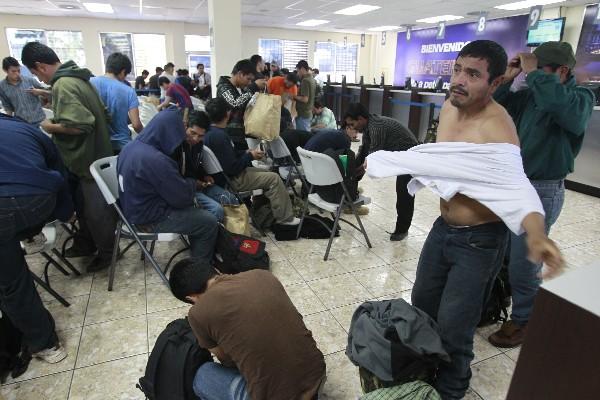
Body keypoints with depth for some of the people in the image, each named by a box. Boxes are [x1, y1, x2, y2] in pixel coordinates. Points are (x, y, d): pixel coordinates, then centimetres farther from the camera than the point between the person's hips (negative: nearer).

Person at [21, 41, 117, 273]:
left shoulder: (63, 85, -21)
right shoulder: (76, 77, 10)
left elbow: (79, 124, -31)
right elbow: (93, 113, 16)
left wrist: (51, 127, -14)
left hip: (88, 159, -10)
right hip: (91, 154, 10)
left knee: (95, 210, 5)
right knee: (83, 204, 23)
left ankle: (107, 252, 22)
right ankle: (85, 244, 39)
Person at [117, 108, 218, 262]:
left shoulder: (131, 147, -1)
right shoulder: (155, 160, -30)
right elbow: (182, 197, -22)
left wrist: (189, 184, 5)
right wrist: (193, 183, -3)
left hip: (136, 209, 9)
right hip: (149, 218, -9)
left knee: (192, 207, 22)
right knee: (209, 222, -2)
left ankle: (197, 253, 32)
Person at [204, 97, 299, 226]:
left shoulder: (209, 132, 3)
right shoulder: (219, 136, -27)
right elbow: (233, 168, -26)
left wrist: (246, 152, 5)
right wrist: (250, 156, -11)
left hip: (224, 173, 10)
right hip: (230, 180, -10)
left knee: (266, 173, 20)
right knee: (274, 178, -8)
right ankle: (284, 218, 1)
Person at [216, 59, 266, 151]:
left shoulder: (241, 89, 13)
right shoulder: (223, 87, -12)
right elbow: (235, 104, -30)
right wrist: (254, 87, -23)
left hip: (241, 137, 8)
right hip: (229, 138, -8)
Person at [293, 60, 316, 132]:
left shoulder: (305, 80, -17)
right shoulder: (312, 79, 10)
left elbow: (305, 99, -23)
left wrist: (294, 96, -11)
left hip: (303, 114, -9)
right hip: (309, 112, 9)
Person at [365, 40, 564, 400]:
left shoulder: (496, 125, -26)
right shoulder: (449, 107, 0)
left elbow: (516, 184, -40)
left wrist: (536, 233, -60)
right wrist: (382, 160, 22)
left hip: (479, 241, -8)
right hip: (443, 228, 8)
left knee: (452, 329, 2)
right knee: (422, 304, 21)